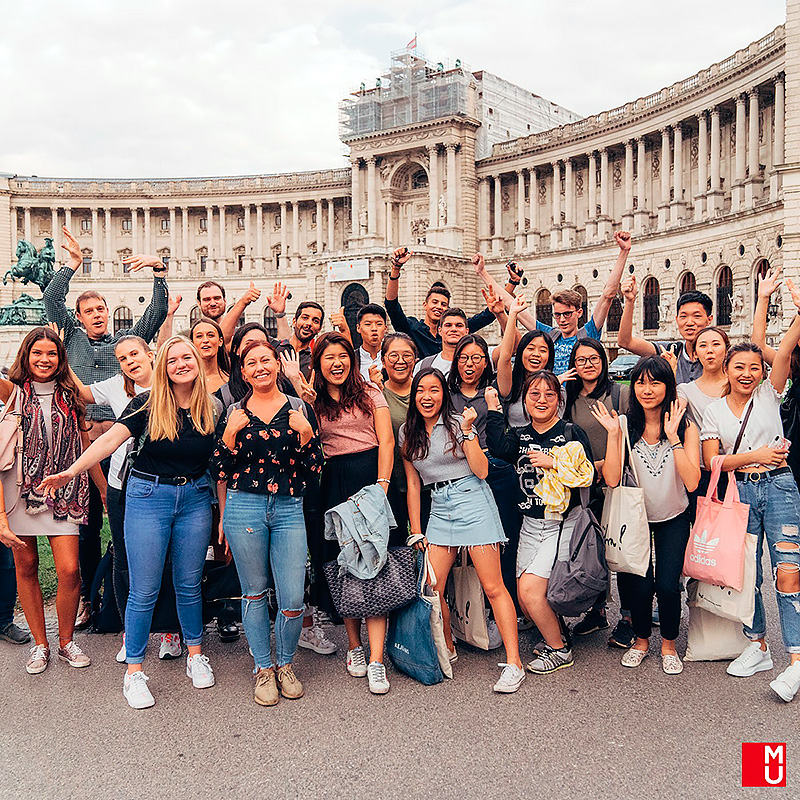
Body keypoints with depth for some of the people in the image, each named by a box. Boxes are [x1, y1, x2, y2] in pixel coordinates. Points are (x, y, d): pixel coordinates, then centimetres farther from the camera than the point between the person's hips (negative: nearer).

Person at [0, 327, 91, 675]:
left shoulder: (69, 395, 10)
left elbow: (85, 444, 13)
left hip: (62, 490, 1)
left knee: (69, 569, -7)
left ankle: (66, 641, 15)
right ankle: (40, 644, 24)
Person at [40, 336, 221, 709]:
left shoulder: (212, 409, 2)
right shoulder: (148, 405, -6)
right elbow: (111, 438, -17)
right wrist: (73, 470, -29)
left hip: (195, 499, 2)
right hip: (148, 497, -2)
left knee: (189, 584, 13)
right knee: (144, 590, 2)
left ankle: (195, 654, 31)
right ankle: (134, 671, 16)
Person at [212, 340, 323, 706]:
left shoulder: (300, 410, 5)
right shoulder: (234, 413, 6)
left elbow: (314, 470, 3)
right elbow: (219, 471, 4)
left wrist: (305, 433, -11)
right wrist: (230, 433, -8)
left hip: (289, 509, 0)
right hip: (244, 507, 0)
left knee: (293, 600, -1)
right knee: (254, 592, 10)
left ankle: (285, 663, 25)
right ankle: (264, 668, 28)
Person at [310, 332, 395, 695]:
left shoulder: (369, 392, 8)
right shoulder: (313, 402, 12)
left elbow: (386, 441, 2)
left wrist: (382, 485, -10)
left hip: (370, 475, -2)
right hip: (332, 484, 2)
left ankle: (376, 661, -9)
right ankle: (354, 646, 21)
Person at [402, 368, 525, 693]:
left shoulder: (458, 423, 0)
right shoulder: (407, 433, 11)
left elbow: (481, 471, -5)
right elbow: (413, 483, 15)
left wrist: (467, 431, -12)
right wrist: (416, 530, 13)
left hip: (473, 501, -4)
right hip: (439, 509, 4)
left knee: (493, 587, -7)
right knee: (431, 587, -4)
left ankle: (513, 663, -2)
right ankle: (448, 649, 20)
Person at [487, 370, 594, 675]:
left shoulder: (571, 433, -3)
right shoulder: (519, 436, 7)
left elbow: (587, 475, -10)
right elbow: (500, 450, -15)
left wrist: (553, 464, -17)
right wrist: (494, 410, -13)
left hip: (563, 524, -5)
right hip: (530, 526, 5)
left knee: (529, 588, -13)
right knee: (525, 601, 5)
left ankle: (559, 650, 10)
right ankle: (555, 634, 33)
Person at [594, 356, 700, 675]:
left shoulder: (685, 427, -11)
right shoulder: (626, 426, -9)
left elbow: (692, 482, -23)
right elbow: (612, 479, -20)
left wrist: (673, 437, -27)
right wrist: (613, 434, -24)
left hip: (673, 519, 0)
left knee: (667, 585, -11)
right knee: (639, 585, -8)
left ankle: (669, 645, 17)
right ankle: (641, 640, 22)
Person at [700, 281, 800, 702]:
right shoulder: (713, 411, 8)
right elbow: (711, 462, 1)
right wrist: (756, 455, -9)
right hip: (739, 492, 2)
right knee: (746, 573, 7)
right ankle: (758, 647, 22)